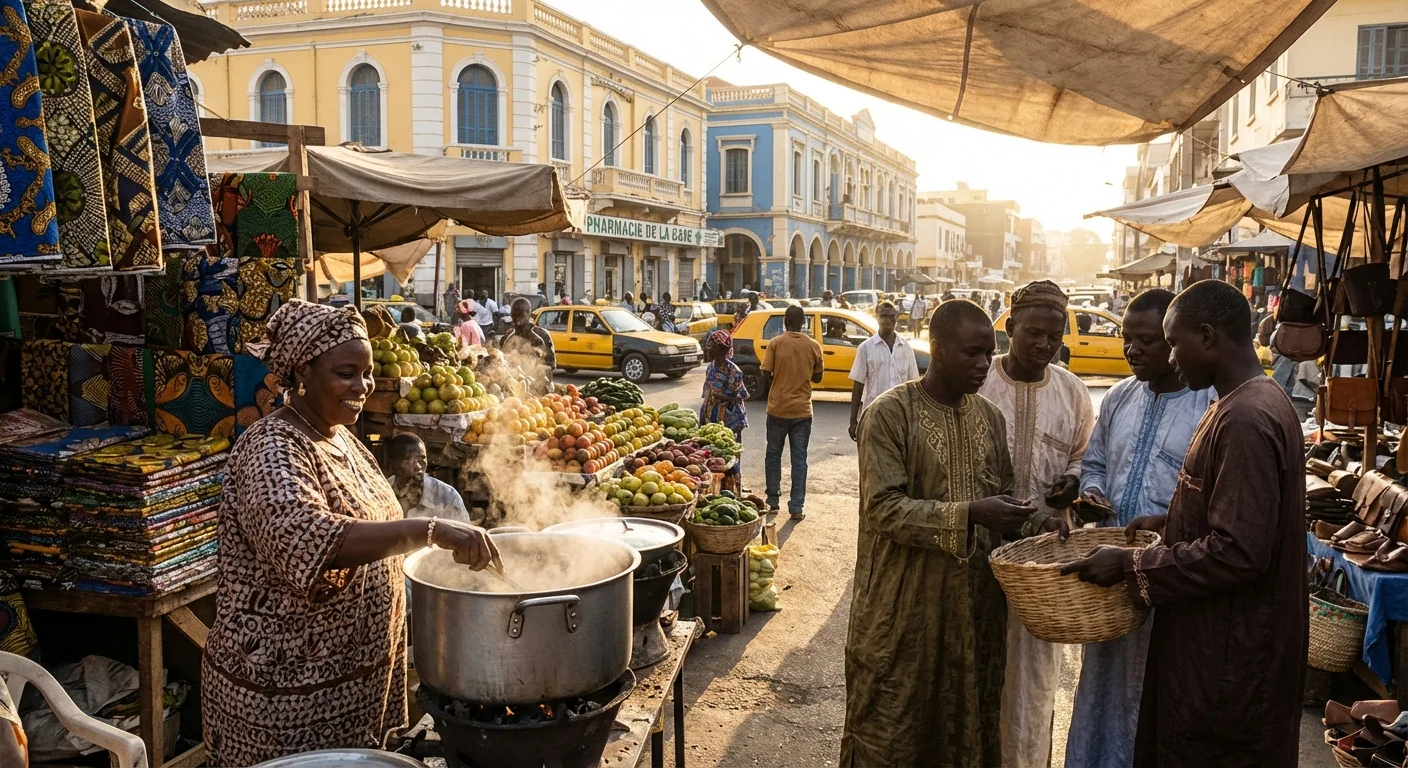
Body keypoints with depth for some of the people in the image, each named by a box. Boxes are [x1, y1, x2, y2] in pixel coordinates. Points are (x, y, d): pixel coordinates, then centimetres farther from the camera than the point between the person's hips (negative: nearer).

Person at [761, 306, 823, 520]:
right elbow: (817, 377, 8)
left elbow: (766, 376, -8)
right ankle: (797, 507, 5)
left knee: (773, 455, 14)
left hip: (778, 408, -1)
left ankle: (773, 501, 20)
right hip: (802, 410, 1)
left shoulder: (776, 343, -7)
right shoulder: (813, 346, -1)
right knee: (799, 458, 6)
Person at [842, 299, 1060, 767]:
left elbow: (1000, 497, 15)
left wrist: (1035, 523, -6)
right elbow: (883, 508, -18)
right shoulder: (889, 413, -12)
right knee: (892, 730, 6)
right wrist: (968, 514, -27)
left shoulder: (990, 416, 8)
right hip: (905, 606, -6)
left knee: (967, 725, 17)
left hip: (975, 605, 6)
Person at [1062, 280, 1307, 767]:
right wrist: (1170, 522, 10)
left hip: (1228, 657, -10)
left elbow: (1239, 552, -27)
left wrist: (1132, 566, -20)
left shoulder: (1245, 419, -24)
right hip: (1222, 641, 10)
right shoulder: (1258, 401, 9)